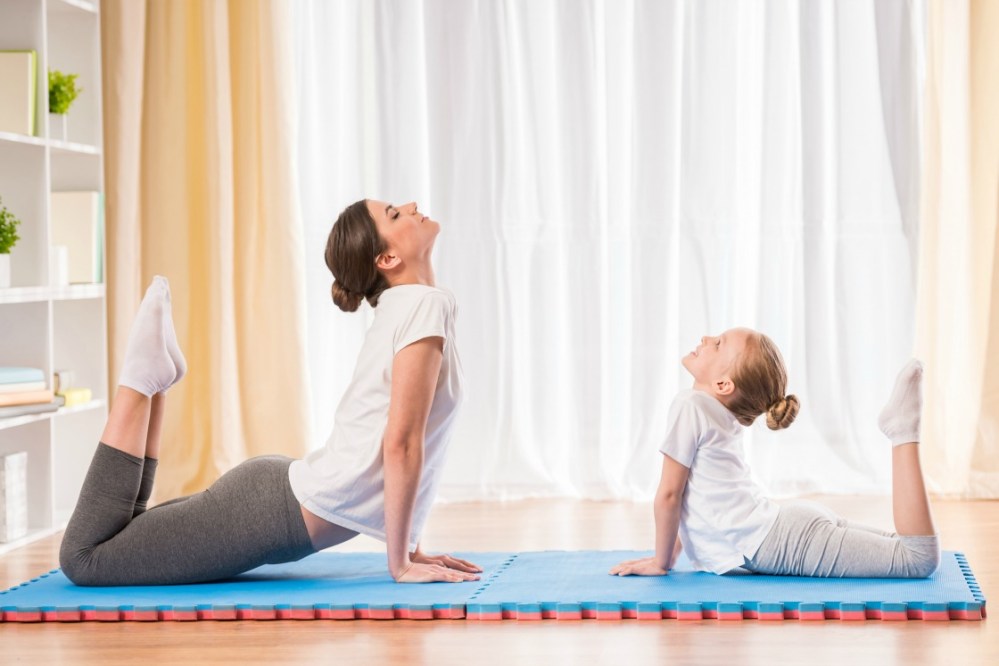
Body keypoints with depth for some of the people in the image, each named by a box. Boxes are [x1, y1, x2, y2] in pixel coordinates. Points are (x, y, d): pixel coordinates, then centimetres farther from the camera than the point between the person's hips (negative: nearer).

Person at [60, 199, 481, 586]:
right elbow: (401, 444, -21)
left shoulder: (403, 306, 14)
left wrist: (409, 548, 16)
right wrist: (401, 563, -15)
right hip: (278, 514, -9)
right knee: (83, 557, -6)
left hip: (282, 493, 9)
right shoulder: (425, 303, -15)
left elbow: (400, 442, 21)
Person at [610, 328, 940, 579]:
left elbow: (669, 493, -9)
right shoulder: (723, 418, 18)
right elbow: (694, 498, 28)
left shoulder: (690, 406, -10)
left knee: (921, 559, -14)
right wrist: (673, 551, 27)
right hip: (795, 522, 10)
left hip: (783, 542, -10)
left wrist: (661, 561, 0)